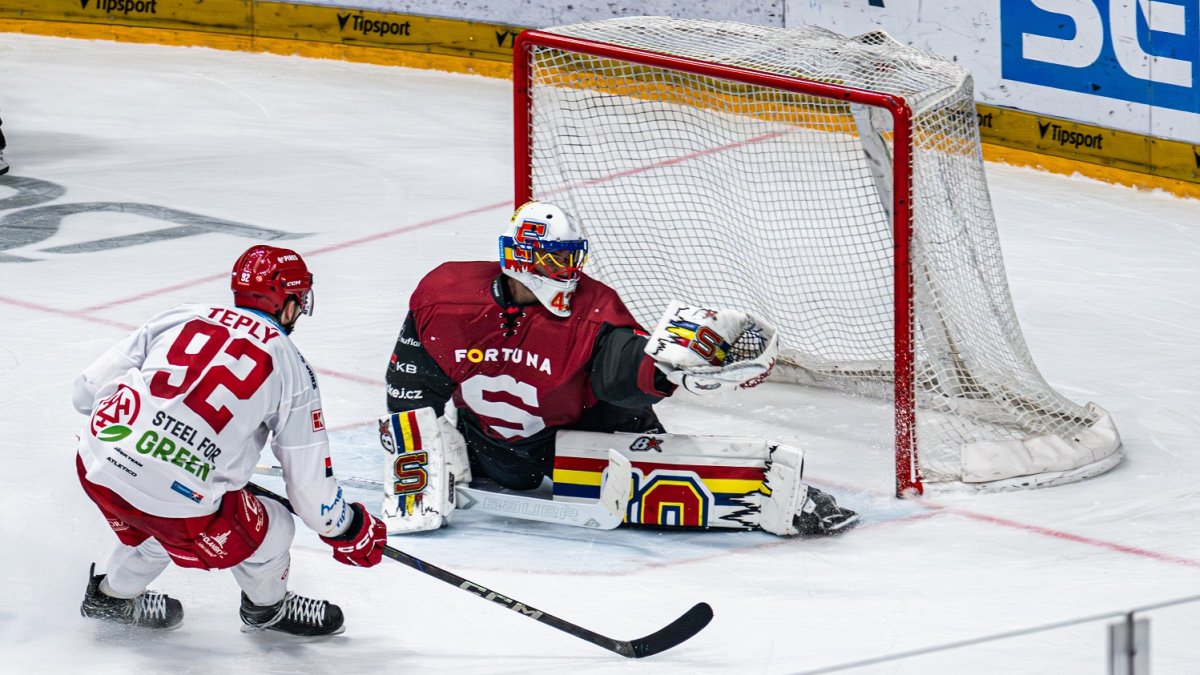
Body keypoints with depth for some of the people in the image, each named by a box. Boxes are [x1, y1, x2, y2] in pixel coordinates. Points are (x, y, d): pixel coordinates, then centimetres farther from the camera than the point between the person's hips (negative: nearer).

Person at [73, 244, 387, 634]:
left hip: (96, 465, 5)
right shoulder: (290, 368, 3)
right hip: (177, 496, -5)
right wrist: (350, 533, 24)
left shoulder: (183, 317, 12)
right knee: (269, 531, 21)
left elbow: (90, 389, 14)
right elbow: (309, 480, 6)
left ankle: (112, 595, 53)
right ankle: (267, 609, 45)